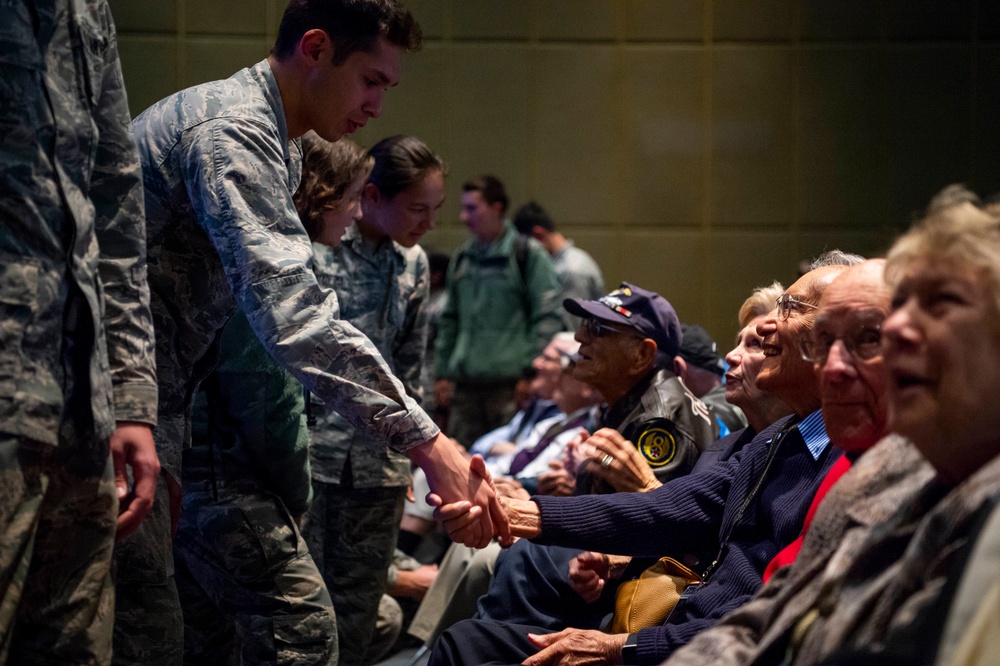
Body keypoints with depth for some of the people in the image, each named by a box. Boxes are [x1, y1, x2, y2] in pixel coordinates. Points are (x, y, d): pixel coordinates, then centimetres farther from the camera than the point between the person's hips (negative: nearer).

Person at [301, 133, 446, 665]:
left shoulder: (414, 264, 9)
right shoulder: (313, 245, -9)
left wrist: (403, 455, 16)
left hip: (378, 464, 5)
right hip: (307, 455, -5)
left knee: (357, 614, 7)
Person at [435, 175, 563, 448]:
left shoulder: (529, 254, -1)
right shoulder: (462, 257, 16)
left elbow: (548, 318, -5)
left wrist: (531, 373, -10)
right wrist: (443, 372, 16)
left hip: (510, 384, -5)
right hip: (465, 383, 5)